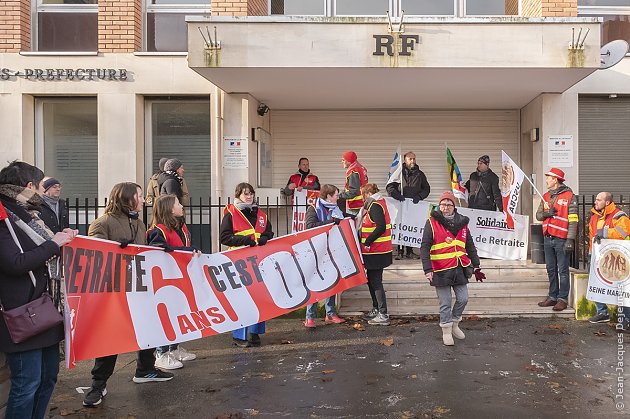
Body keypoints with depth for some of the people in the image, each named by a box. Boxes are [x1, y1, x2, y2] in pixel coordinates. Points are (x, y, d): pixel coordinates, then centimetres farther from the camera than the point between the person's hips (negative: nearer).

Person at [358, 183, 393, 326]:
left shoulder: (375, 206, -15)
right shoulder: (376, 205, 17)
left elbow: (381, 227, -25)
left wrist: (367, 242, -19)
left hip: (376, 253, -10)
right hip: (375, 251, 10)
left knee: (375, 282, -5)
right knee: (372, 280, 18)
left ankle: (383, 315, 1)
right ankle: (376, 310, 30)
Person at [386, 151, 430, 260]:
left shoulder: (420, 174, 15)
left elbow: (426, 188, 14)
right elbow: (389, 186, 3)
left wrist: (419, 196, -3)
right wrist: (396, 194, -14)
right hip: (401, 205, -2)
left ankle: (410, 251, 10)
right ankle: (400, 251, 1)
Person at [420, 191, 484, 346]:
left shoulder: (462, 223, 10)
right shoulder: (432, 223, -5)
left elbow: (470, 247, 18)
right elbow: (424, 248, -8)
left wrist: (476, 267, 14)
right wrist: (428, 270, -15)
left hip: (460, 269, 4)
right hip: (441, 270, -4)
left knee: (463, 299, 8)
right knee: (445, 302, 3)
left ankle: (454, 323, 33)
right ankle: (446, 331, 21)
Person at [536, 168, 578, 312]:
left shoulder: (569, 196, -6)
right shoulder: (546, 196, 15)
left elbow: (573, 219, -11)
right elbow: (538, 215, 16)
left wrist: (570, 239, -17)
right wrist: (546, 213, -7)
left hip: (561, 239, -7)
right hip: (548, 239, 7)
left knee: (563, 271, -1)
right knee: (551, 270, 12)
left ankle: (563, 299, 6)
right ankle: (552, 297, 21)